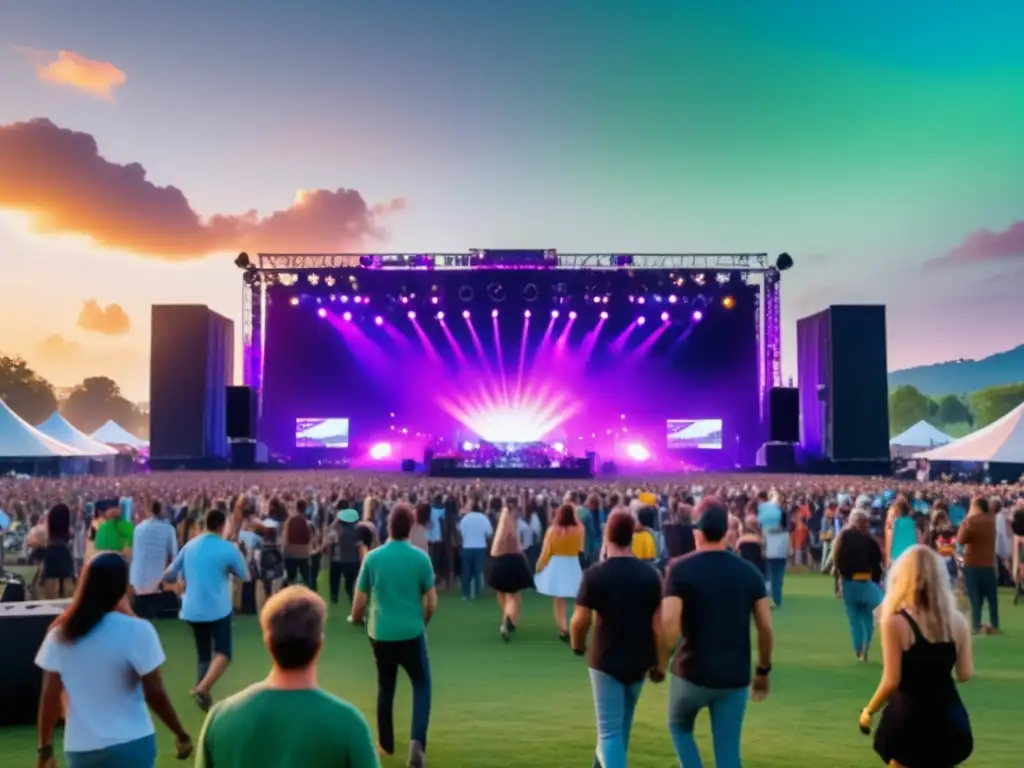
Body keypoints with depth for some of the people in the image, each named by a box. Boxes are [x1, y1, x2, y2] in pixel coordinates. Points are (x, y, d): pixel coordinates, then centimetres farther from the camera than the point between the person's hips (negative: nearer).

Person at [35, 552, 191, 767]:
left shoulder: (60, 634, -3)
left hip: (80, 748, 4)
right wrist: (181, 734, 1)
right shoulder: (136, 631, -15)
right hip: (130, 745, -4)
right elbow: (155, 694, -12)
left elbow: (50, 696, 1)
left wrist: (45, 748, 12)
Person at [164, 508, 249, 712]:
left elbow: (169, 575, 9)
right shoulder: (228, 549, -9)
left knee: (203, 655, 16)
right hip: (218, 609, -5)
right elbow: (245, 576, 2)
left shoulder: (189, 546, 3)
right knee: (222, 653, -1)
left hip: (192, 609, 5)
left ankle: (203, 691, 15)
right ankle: (203, 688, -22)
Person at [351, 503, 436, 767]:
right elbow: (431, 601, -4)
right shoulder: (420, 558, -9)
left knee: (385, 688, 20)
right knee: (422, 686, 12)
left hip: (380, 633, 2)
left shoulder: (372, 557, -6)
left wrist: (355, 619, 21)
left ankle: (386, 743, 31)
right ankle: (417, 740, -7)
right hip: (411, 633, -2)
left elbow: (360, 600, -1)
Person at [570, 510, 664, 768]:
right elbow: (658, 624, -4)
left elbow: (580, 621, -12)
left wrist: (578, 645, 9)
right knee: (621, 726, 24)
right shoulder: (649, 574, -4)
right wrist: (660, 664, 5)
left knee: (610, 731, 1)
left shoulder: (595, 574, -14)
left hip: (606, 660, -4)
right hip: (639, 661, 4)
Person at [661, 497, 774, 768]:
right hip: (735, 677, 3)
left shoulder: (681, 569, -11)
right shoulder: (749, 572, 1)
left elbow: (669, 623, -19)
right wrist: (764, 670, 13)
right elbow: (766, 627, 1)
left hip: (692, 672, -2)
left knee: (679, 727, 25)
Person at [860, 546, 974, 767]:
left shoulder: (895, 622, -16)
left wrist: (868, 711, 0)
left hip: (911, 720, -5)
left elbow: (891, 682, -15)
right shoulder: (957, 620, -2)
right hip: (950, 719, 5)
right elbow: (965, 674, 4)